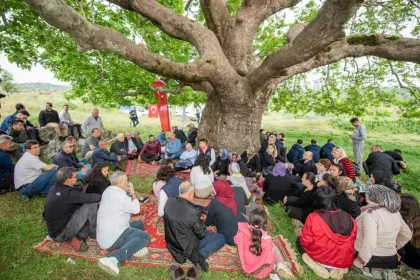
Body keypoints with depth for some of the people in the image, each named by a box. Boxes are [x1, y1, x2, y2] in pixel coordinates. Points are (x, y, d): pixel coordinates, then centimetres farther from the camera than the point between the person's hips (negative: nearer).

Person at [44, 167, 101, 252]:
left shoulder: (56, 187, 0)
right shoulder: (67, 193, -28)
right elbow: (90, 198, -25)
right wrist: (101, 196, -6)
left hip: (54, 229, 9)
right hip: (60, 234, -9)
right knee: (91, 205, -19)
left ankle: (79, 236, 5)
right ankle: (93, 234, 0)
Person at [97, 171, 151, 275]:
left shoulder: (110, 190, 10)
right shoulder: (119, 195, -21)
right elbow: (136, 209, -11)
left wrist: (129, 194, 11)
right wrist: (133, 194, 1)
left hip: (105, 233, 11)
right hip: (111, 236, -11)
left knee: (139, 224, 17)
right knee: (145, 237, -21)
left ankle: (132, 246, -9)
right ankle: (113, 258, -33)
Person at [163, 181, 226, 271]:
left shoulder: (169, 201, -15)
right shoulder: (192, 212, -35)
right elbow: (202, 234, -19)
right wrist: (200, 221, -1)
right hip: (187, 245, -7)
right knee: (221, 238, 4)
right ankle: (200, 255, -10)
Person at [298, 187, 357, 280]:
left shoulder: (313, 218, -19)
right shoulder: (349, 219, -8)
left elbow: (305, 242, -10)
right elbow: (352, 240, 7)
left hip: (321, 259, -3)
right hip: (345, 262, 4)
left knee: (299, 241, 21)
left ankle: (317, 267, -2)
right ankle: (339, 268, 8)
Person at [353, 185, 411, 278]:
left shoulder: (371, 214, -25)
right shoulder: (395, 212, 1)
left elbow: (369, 242, -31)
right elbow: (407, 234, 14)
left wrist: (360, 262, -20)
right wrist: (394, 247, 23)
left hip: (371, 258, -8)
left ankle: (371, 271, -7)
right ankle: (382, 271, 8)